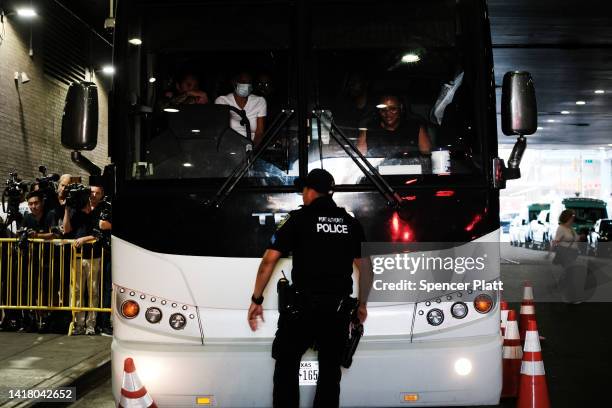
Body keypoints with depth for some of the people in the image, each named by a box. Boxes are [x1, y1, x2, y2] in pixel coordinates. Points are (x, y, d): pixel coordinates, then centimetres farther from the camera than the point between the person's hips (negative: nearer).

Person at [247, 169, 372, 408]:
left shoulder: (299, 219, -2)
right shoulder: (351, 224, 9)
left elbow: (269, 261, -8)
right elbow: (366, 269, 11)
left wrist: (256, 300, -1)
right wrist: (362, 304, 23)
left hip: (302, 307, -3)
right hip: (337, 309, 3)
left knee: (286, 366, 14)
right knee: (330, 372, 15)